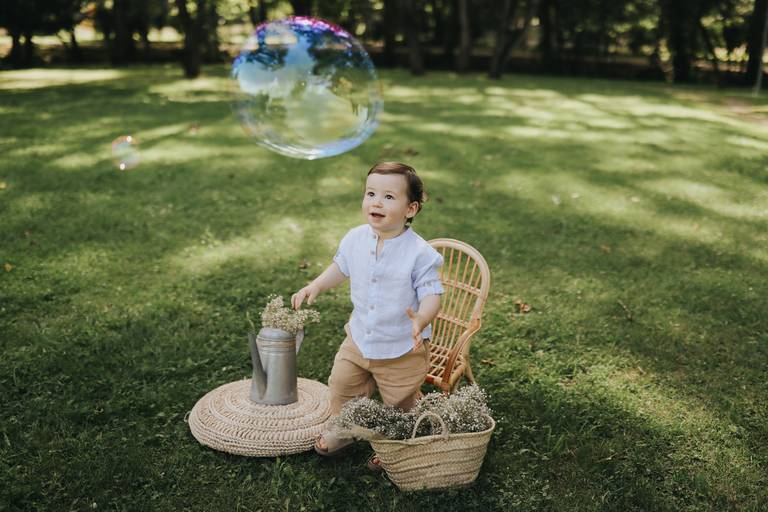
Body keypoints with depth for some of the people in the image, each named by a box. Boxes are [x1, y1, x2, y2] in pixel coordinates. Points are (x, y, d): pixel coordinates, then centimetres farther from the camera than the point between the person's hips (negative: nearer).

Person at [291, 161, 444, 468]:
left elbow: (432, 295, -24)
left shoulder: (419, 253, -26)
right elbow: (340, 267, 11)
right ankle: (341, 429, 52)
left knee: (400, 404, 16)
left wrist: (421, 320, -44)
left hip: (402, 349, -5)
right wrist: (314, 287, -1)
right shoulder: (355, 239, -9)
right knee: (342, 386, 24)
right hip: (359, 340, 5)